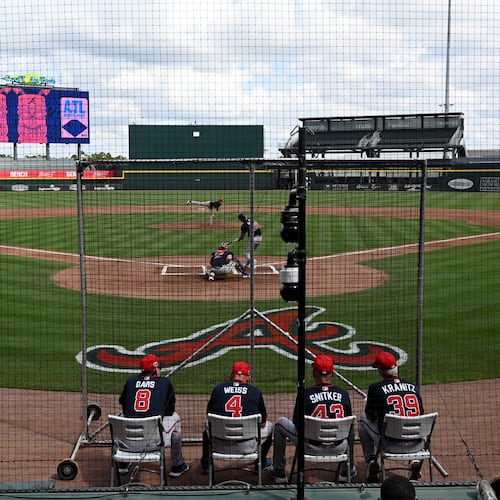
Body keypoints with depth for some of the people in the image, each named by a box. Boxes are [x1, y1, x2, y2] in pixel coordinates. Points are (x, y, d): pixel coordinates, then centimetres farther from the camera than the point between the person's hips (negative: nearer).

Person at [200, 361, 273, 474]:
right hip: (247, 446, -1)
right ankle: (261, 464, 34)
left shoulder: (217, 389, 4)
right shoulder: (255, 391, 2)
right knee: (269, 425, 27)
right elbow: (262, 423, 10)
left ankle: (205, 465, 34)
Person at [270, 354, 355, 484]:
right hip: (338, 448, 3)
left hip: (311, 447, -3)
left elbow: (296, 423, 1)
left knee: (280, 422, 19)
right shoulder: (343, 394, -3)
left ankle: (279, 472, 23)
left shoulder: (305, 394, -11)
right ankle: (347, 470, 41)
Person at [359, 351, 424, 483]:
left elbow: (370, 416, 9)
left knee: (363, 418, 21)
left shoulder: (375, 388, -4)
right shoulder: (412, 387, 6)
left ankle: (371, 463, 17)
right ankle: (416, 461, 17)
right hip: (416, 445, 3)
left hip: (391, 445, -3)